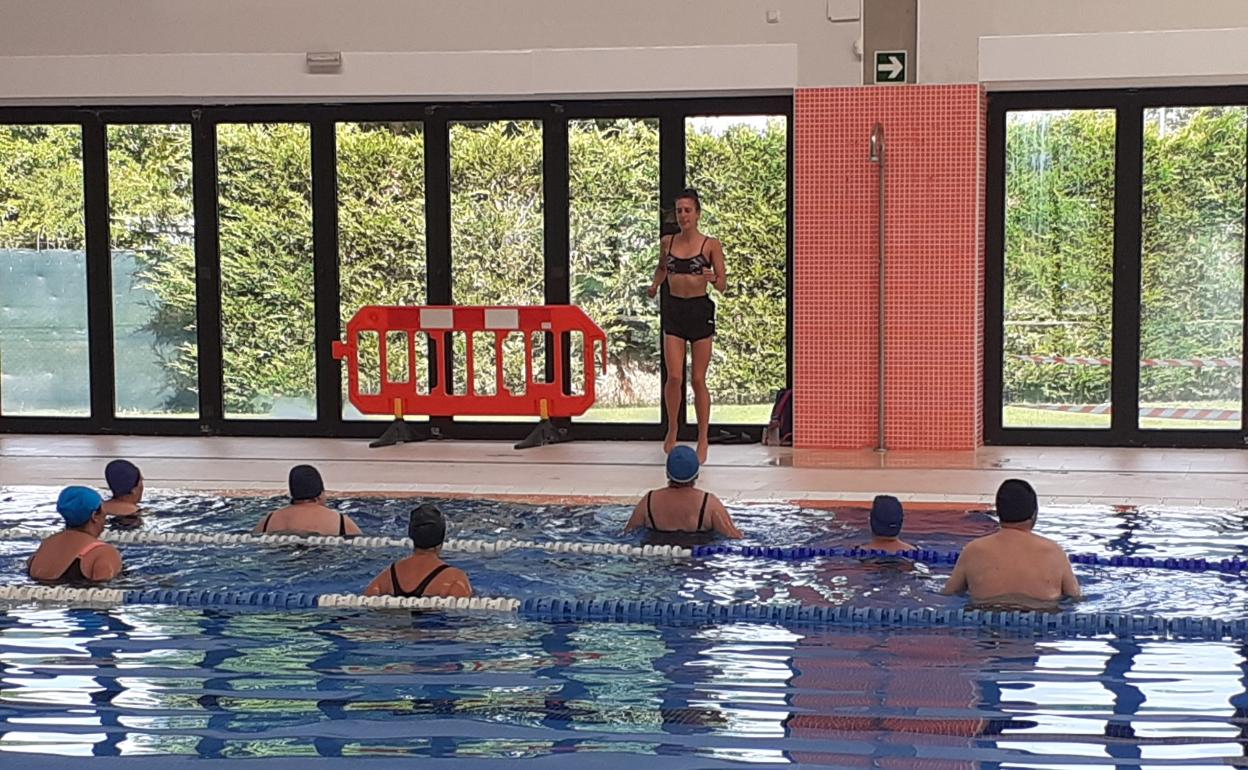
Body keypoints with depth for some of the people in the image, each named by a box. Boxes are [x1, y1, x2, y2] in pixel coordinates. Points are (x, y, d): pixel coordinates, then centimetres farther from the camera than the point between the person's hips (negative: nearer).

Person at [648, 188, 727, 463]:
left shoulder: (711, 245, -4)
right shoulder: (666, 242, 5)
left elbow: (723, 285, -2)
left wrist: (712, 278, -21)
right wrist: (655, 285, 12)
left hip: (700, 310, -2)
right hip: (673, 309, 2)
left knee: (698, 380, 2)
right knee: (674, 377, -7)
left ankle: (703, 440, 14)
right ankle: (672, 430, 17)